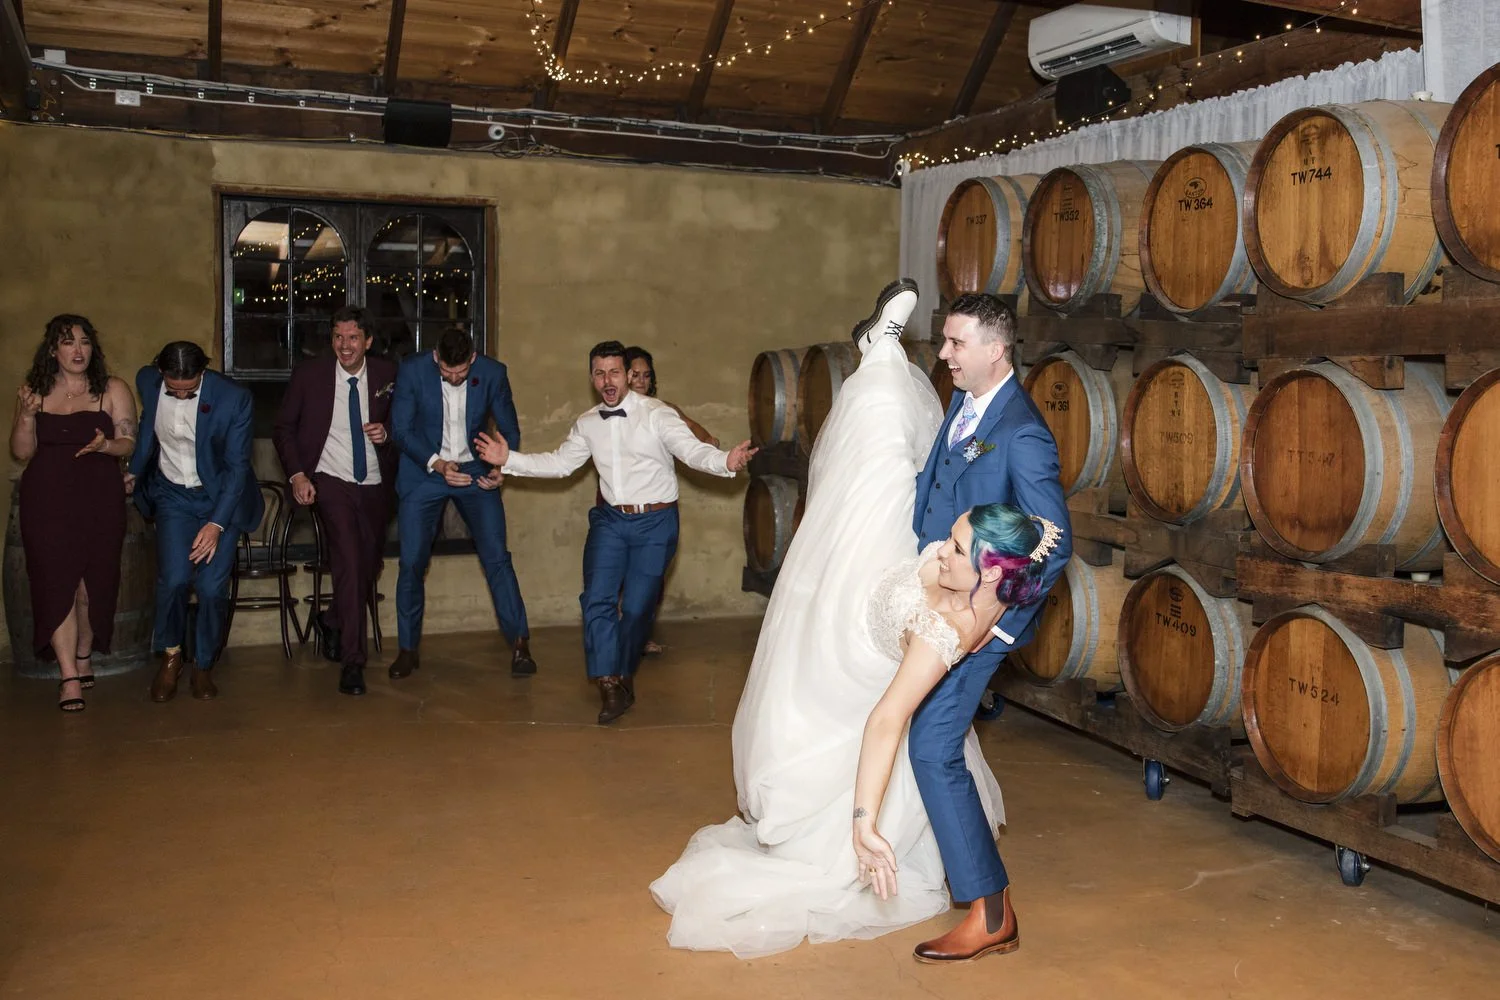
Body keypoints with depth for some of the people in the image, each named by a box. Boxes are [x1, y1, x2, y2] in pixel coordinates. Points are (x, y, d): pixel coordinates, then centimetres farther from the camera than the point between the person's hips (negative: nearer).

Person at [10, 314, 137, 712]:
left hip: (99, 500, -1)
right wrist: (27, 415, -11)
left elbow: (128, 444, 0)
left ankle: (83, 656, 27)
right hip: (47, 501, 1)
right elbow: (22, 452, 6)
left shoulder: (113, 390, 4)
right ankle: (69, 676, -5)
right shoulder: (34, 392, 8)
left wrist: (105, 445, -22)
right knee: (55, 582, -7)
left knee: (92, 582, 3)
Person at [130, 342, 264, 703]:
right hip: (173, 495, 2)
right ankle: (170, 656, 9)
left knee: (212, 587, -11)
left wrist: (216, 524, -20)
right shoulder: (147, 382, -7)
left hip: (221, 496, -2)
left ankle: (204, 666, 14)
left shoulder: (233, 397, -18)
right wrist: (133, 471, 20)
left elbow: (237, 466, -15)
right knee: (175, 578, -17)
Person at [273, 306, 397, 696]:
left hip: (375, 484, 4)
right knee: (349, 560, -20)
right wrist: (297, 474, -8)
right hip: (331, 481, -3)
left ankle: (331, 621, 43)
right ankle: (352, 661, -16)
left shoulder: (387, 374, 1)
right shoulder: (309, 373, -3)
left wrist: (386, 433, -11)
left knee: (369, 567, 11)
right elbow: (284, 427, 4)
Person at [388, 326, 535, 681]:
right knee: (412, 563, 0)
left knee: (496, 557, -8)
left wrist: (501, 468, -17)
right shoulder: (413, 370, -13)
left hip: (475, 473, 0)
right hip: (423, 473, 0)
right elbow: (401, 429, -9)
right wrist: (436, 464, -24)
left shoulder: (493, 373, -10)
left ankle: (519, 644, 0)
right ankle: (408, 650, 16)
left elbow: (509, 429, 1)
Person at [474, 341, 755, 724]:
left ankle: (624, 676, 24)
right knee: (597, 599, -8)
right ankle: (610, 686, 0)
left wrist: (726, 462, -42)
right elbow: (559, 463, 12)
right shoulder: (587, 424, 5)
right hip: (611, 519, 4)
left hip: (655, 522, -4)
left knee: (637, 606, 0)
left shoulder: (656, 414, -11)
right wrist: (508, 459, 3)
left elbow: (692, 450, -22)